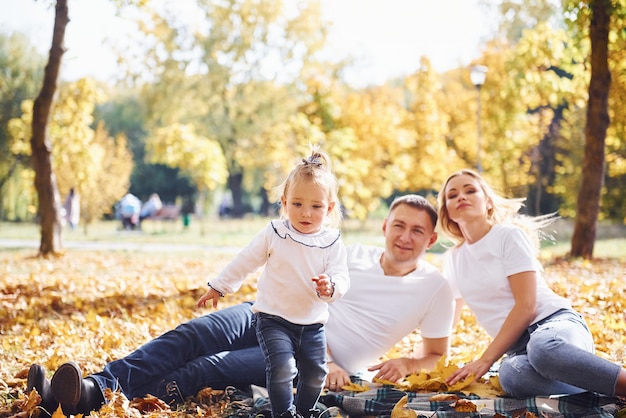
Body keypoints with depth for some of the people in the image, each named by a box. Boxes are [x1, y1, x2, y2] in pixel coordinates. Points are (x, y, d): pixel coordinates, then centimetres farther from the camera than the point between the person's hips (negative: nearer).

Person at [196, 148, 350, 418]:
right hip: (274, 318, -3)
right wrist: (219, 287, 8)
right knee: (282, 367, -19)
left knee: (315, 374, 5)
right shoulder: (273, 235, -8)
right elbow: (244, 262, 2)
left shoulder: (332, 243, -4)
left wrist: (330, 287, -34)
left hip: (312, 323, 3)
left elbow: (341, 278, -10)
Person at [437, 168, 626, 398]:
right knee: (511, 374, -38)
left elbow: (526, 306, -11)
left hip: (557, 323, -3)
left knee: (542, 347, -44)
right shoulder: (453, 260, 15)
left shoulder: (509, 235, -2)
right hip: (518, 347, 4)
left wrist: (485, 360, -15)